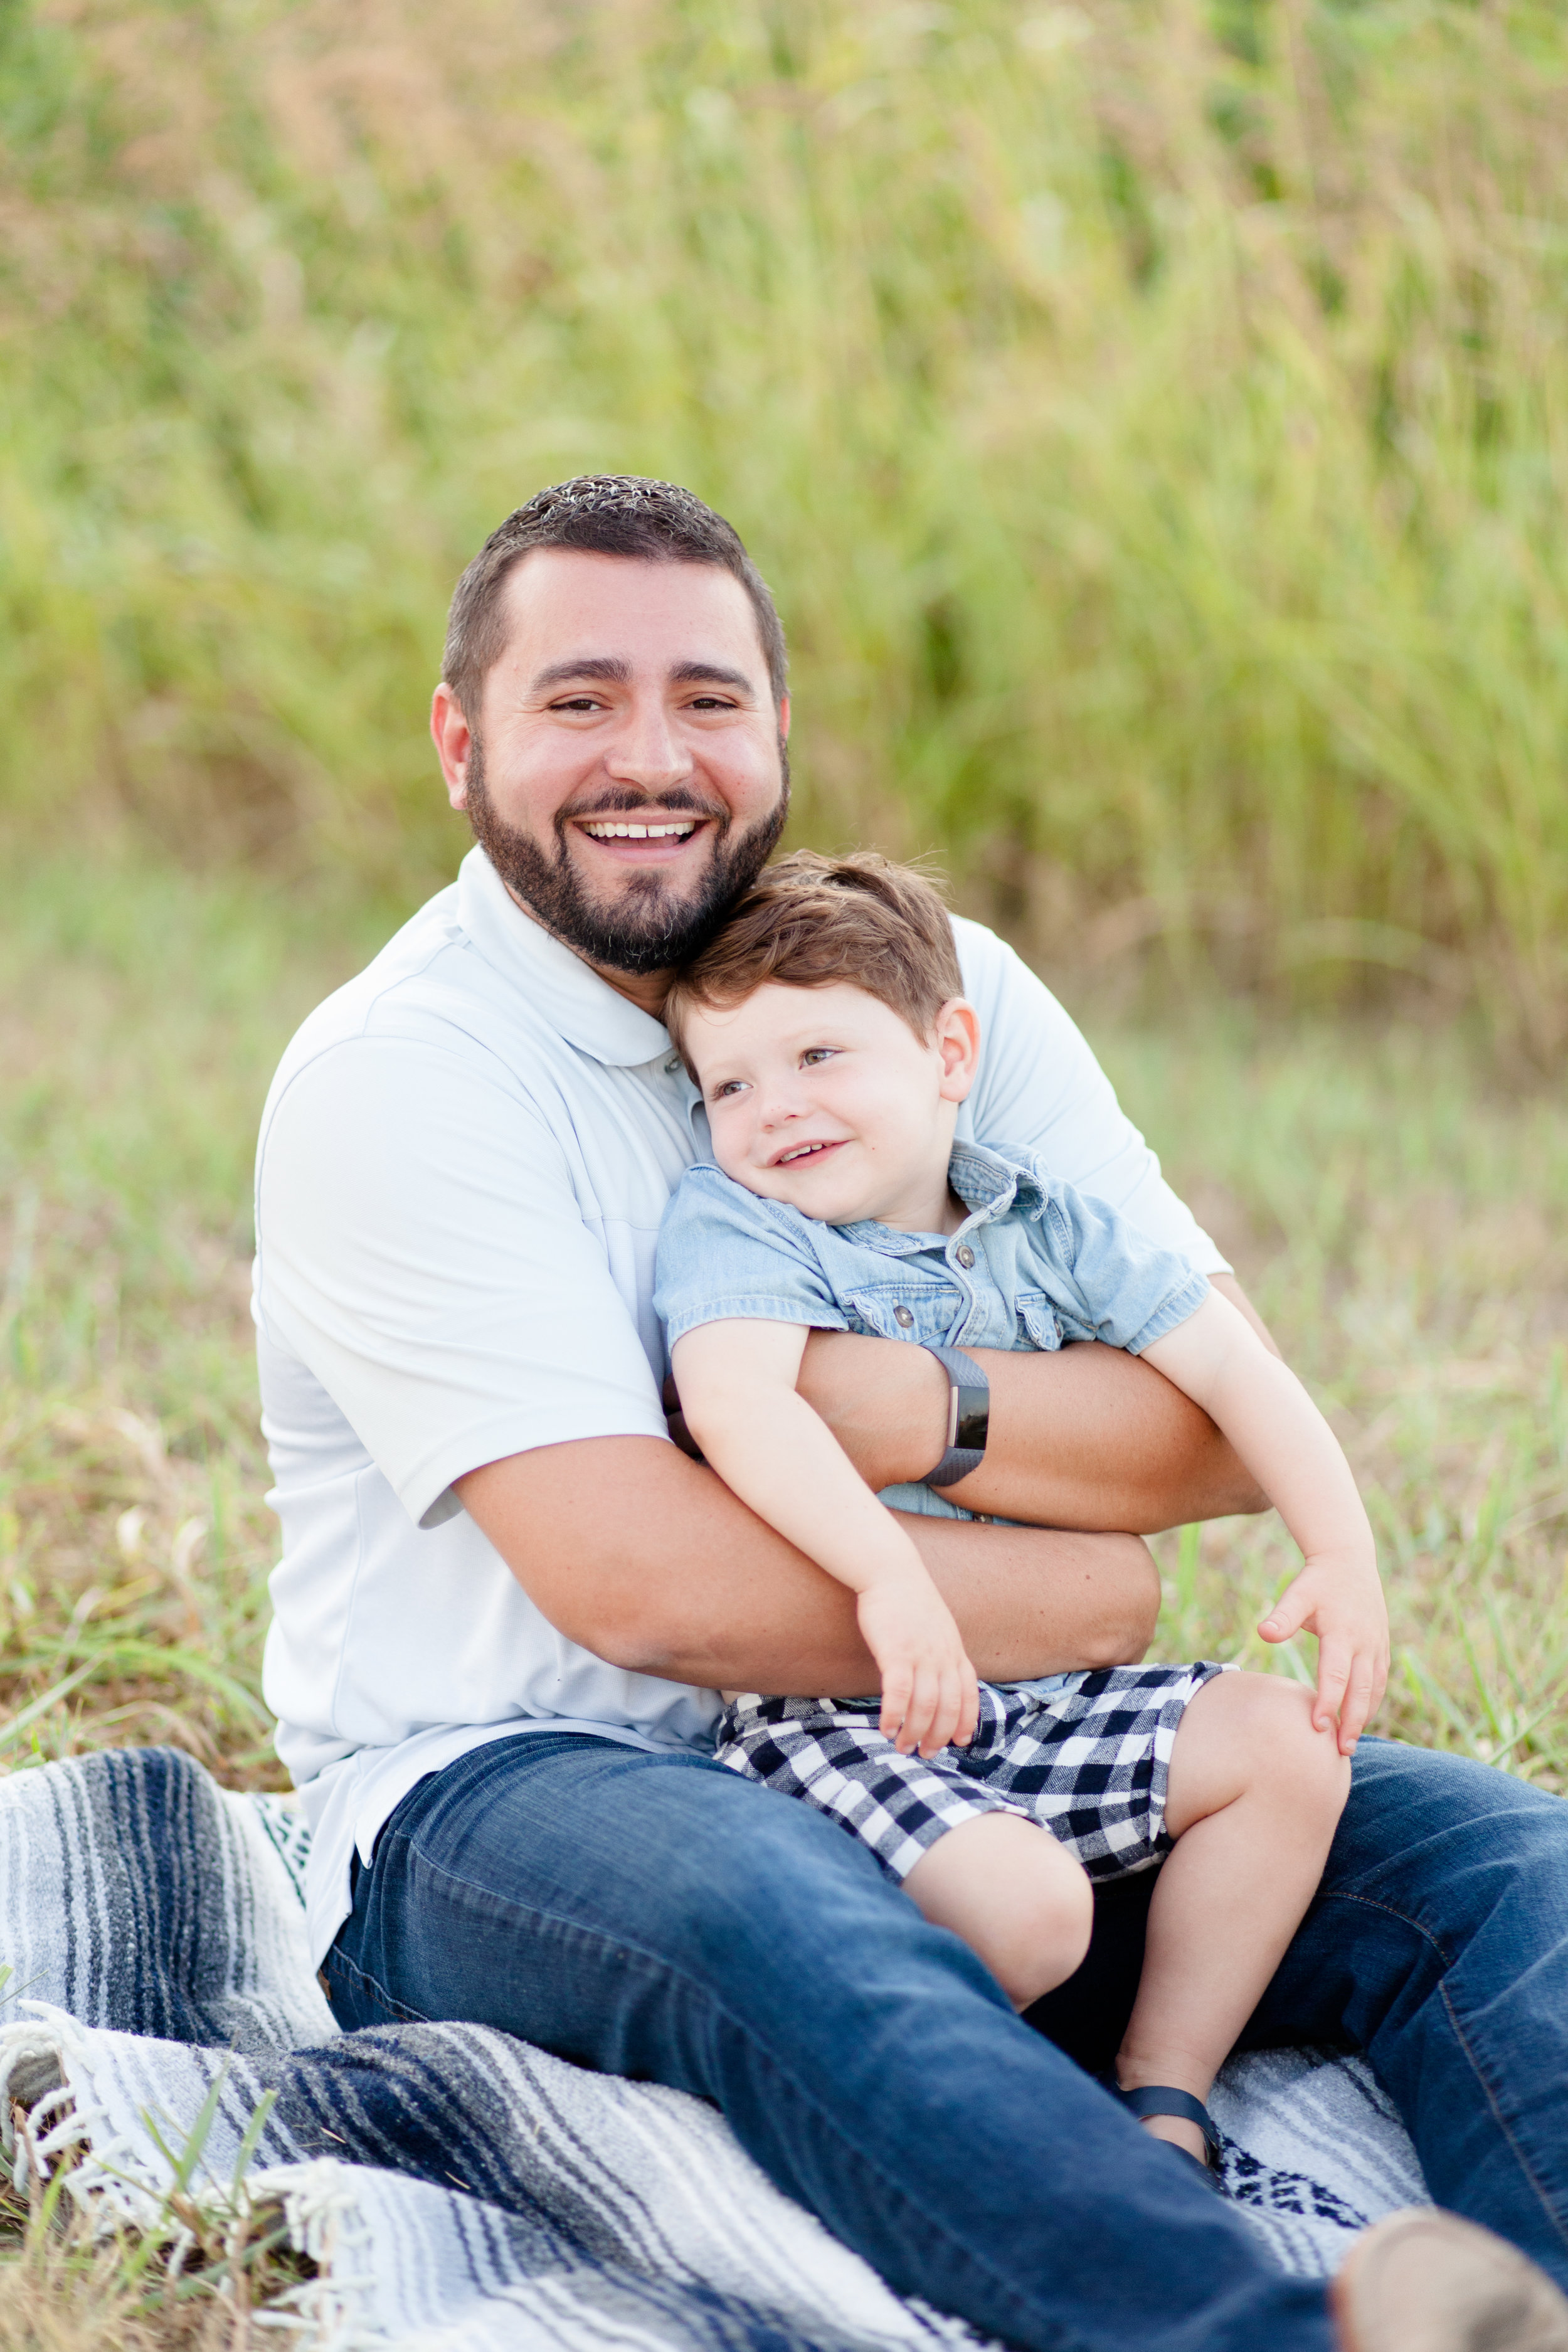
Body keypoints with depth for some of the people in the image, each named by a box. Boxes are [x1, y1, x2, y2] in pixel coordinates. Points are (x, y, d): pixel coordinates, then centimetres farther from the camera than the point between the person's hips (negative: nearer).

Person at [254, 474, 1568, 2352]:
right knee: (789, 1931, -40)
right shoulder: (392, 1076, -8)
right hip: (503, 1787, -6)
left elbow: (1238, 1425, 1)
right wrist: (1095, 1598, -9)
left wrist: (917, 1412, -18)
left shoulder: (938, 984, 8)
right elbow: (642, 1584, -19)